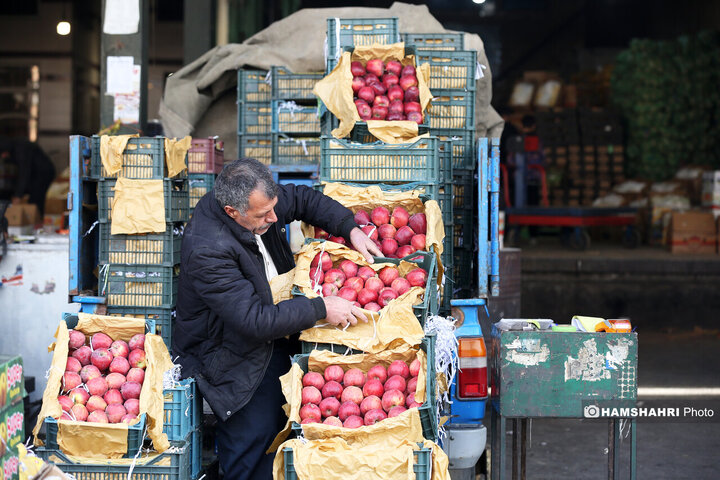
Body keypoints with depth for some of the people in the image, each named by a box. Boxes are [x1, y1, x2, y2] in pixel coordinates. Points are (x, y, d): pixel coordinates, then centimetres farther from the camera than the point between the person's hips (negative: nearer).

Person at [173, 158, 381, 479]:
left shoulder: (256, 201, -9)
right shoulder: (206, 250, -32)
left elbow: (301, 199, 11)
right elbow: (255, 321, -33)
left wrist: (350, 229, -4)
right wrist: (321, 309, -29)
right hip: (230, 353, -8)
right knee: (256, 427, -15)